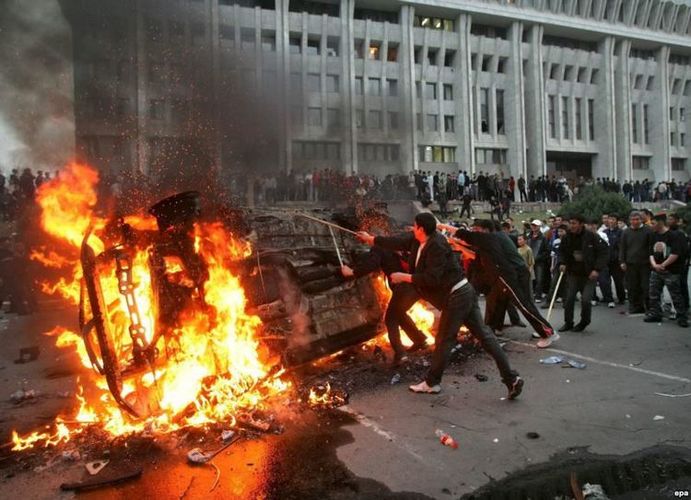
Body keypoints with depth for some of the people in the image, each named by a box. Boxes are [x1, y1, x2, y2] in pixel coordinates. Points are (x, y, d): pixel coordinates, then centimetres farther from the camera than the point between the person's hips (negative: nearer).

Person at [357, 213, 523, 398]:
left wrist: (404, 277, -17)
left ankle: (431, 383, 18)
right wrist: (371, 239, 22)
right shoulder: (419, 241, 7)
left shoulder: (437, 246, -21)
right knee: (484, 335, 7)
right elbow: (398, 242, 16)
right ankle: (511, 378, 9)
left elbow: (432, 278, -25)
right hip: (462, 293, 10)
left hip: (456, 296, -10)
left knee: (444, 341, 3)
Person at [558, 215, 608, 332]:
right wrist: (563, 263, -2)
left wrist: (597, 269, -16)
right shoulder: (567, 237, -2)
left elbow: (603, 253, -9)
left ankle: (584, 322, 14)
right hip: (573, 273, 4)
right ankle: (568, 323, 19)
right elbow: (562, 251, 15)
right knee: (569, 299, 3)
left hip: (589, 274, -4)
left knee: (586, 300, -10)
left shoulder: (592, 236, -13)